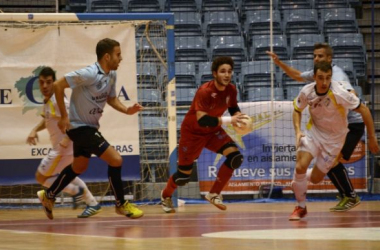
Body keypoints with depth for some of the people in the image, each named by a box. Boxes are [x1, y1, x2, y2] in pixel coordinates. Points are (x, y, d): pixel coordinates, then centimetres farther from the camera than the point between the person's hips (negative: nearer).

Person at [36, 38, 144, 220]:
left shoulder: (112, 75, 0)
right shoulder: (90, 74, -26)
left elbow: (111, 99, 14)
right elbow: (58, 85, -25)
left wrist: (127, 110, -6)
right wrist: (64, 116, -23)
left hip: (90, 126, 9)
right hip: (80, 127, -9)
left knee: (79, 167, 24)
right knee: (115, 159, -13)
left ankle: (48, 196, 41)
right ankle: (121, 204, 3)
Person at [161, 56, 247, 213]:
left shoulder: (231, 90, -12)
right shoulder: (205, 91, -31)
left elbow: (233, 108, 8)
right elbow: (202, 120, -40)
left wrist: (239, 118, -15)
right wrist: (228, 120, -46)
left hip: (213, 131, 5)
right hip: (192, 132, -5)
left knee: (235, 157, -18)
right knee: (183, 176, 2)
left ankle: (214, 194, -2)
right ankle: (166, 196, 36)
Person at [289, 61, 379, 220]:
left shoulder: (339, 93, -28)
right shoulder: (307, 92, -16)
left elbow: (363, 110, -19)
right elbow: (297, 110, 6)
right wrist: (298, 131, -10)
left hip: (334, 137, -2)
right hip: (314, 131, 2)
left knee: (315, 179, -1)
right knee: (300, 167, -19)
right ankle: (300, 207, 3)